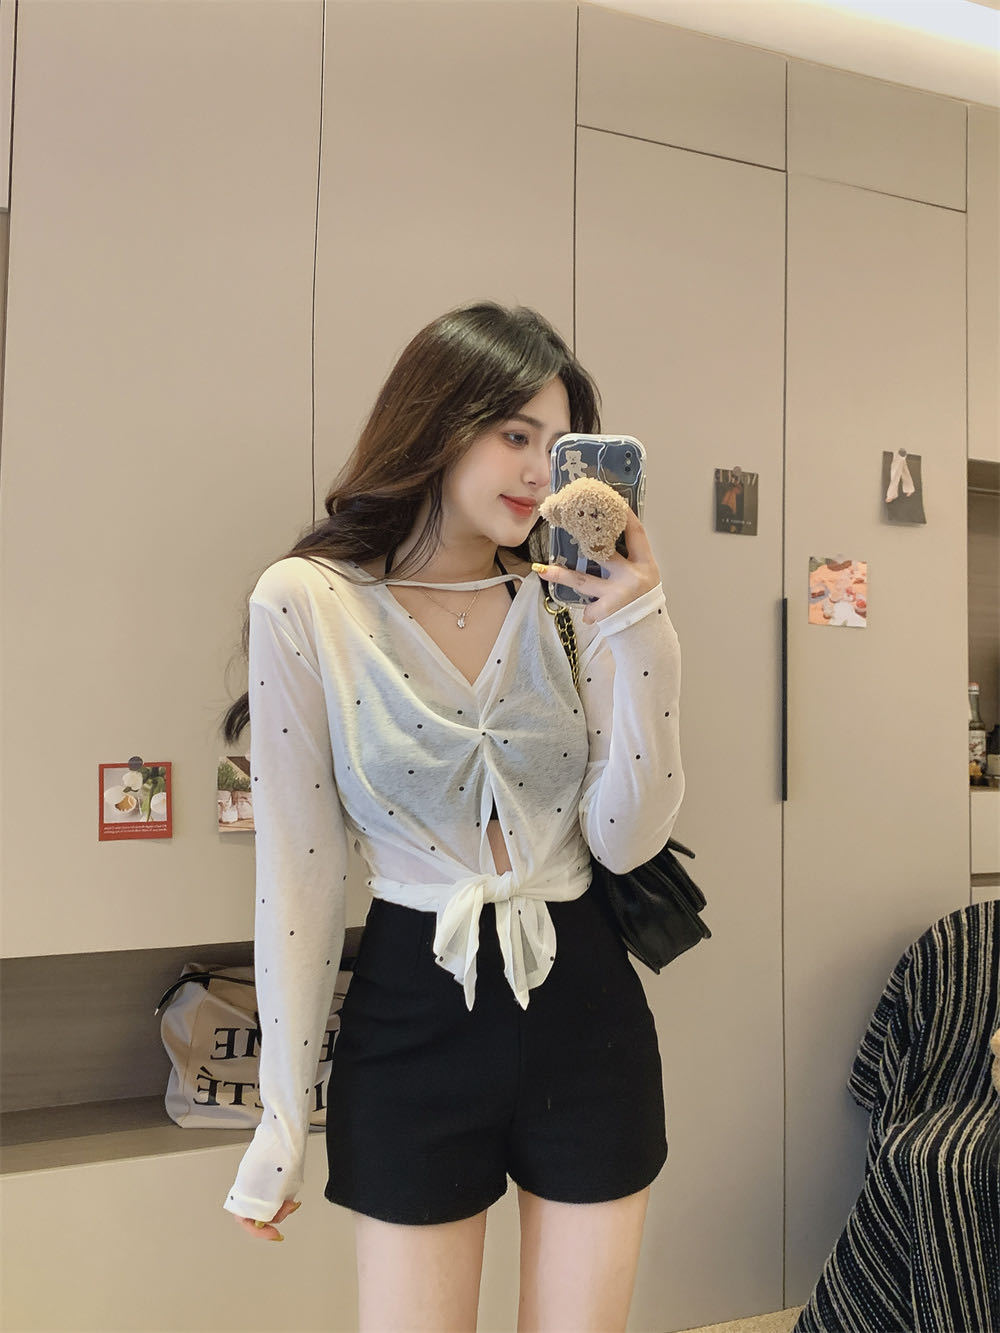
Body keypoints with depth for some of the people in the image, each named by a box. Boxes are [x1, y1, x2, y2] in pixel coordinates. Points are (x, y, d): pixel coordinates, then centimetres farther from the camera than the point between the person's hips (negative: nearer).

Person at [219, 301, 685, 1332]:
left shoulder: (565, 599, 0)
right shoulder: (305, 602, -10)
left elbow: (625, 840, -6)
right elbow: (296, 871, -7)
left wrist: (637, 631, -16)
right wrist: (283, 1115, -2)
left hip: (584, 1011, 3)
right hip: (411, 1021, -2)